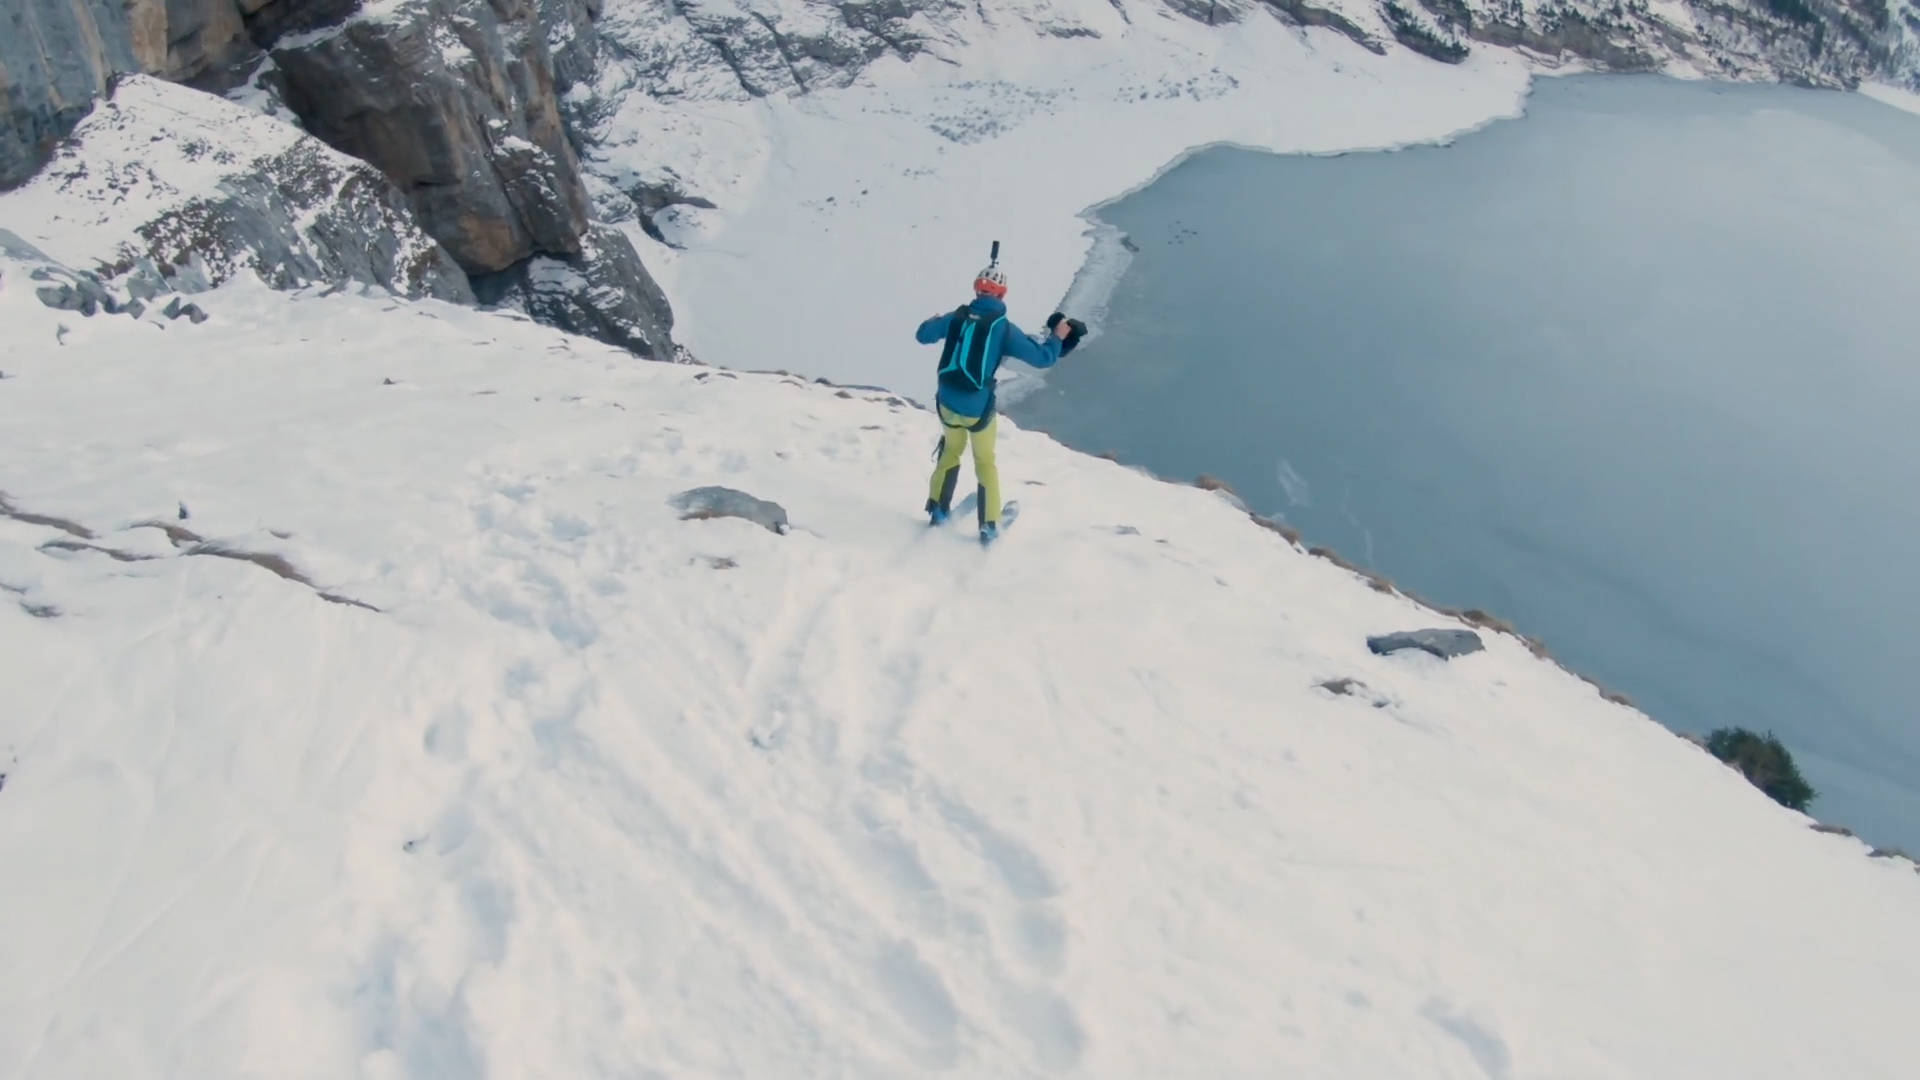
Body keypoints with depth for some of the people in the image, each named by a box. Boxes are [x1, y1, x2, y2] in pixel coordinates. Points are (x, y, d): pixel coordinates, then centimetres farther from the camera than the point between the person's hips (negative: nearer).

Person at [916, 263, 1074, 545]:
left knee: (951, 450, 29)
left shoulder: (956, 317, -1)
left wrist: (935, 320, 37)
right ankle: (989, 526, 22)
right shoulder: (1003, 327, -11)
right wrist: (1057, 337, 10)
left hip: (947, 402, 3)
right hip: (978, 408, -3)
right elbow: (1042, 358, -9)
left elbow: (923, 335, 15)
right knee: (985, 463, 18)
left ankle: (938, 509, 36)